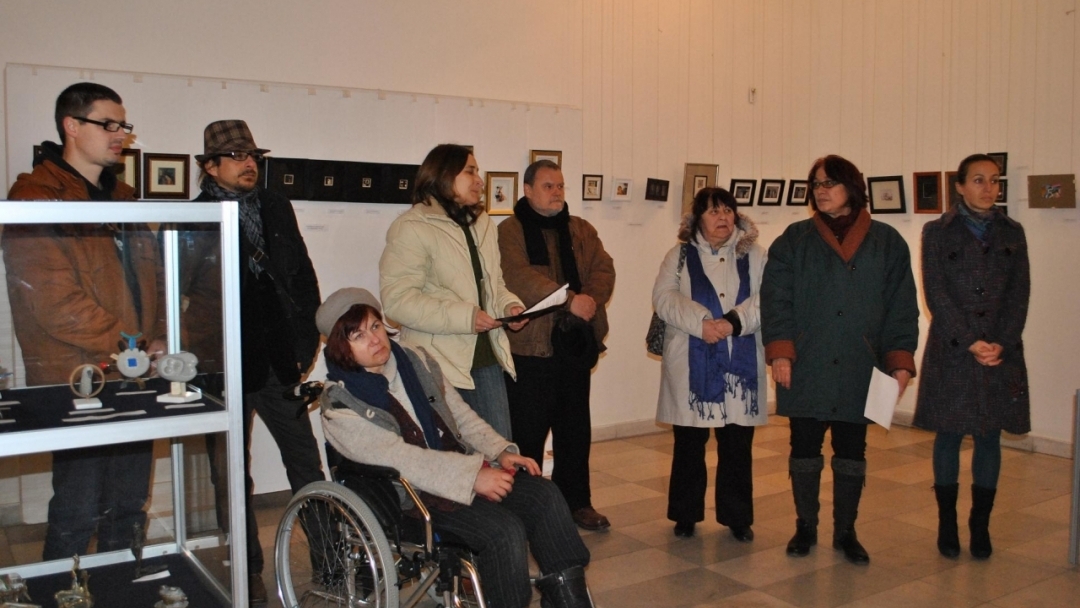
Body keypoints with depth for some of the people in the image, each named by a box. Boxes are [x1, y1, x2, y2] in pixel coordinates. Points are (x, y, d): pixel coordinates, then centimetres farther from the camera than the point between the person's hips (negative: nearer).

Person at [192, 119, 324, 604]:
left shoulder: (276, 208, 10)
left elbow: (304, 278, 10)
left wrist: (305, 345, 4)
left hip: (281, 363, 4)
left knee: (307, 464, 8)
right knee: (234, 475, 10)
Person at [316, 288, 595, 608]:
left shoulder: (416, 360, 8)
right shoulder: (340, 405, -9)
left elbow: (461, 414, 12)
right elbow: (398, 458, -20)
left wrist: (501, 451, -5)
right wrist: (471, 476, -28)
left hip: (460, 467, 6)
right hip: (408, 494, -6)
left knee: (544, 494, -17)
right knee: (504, 529, -28)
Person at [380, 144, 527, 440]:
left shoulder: (482, 224, 16)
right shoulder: (412, 227, -8)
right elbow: (397, 298, -16)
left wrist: (509, 304, 0)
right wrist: (464, 316, -22)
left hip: (487, 357, 7)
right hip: (440, 364, -7)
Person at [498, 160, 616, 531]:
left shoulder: (582, 230, 14)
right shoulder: (510, 231, -3)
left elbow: (604, 269, 3)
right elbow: (520, 277, -18)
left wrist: (590, 298, -18)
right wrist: (570, 300, -26)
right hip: (530, 345, -5)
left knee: (576, 427, 14)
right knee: (528, 430, 2)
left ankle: (577, 501, 26)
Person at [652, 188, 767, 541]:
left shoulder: (754, 256, 8)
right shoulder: (679, 256, 6)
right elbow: (664, 298, -7)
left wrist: (734, 321, -20)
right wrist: (701, 323, -20)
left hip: (740, 365, 1)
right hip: (691, 367, -1)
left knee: (738, 446, 7)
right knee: (688, 445, 8)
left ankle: (738, 518, 21)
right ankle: (685, 515, 22)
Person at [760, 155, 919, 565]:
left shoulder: (887, 243, 5)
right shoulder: (794, 240, 4)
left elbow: (902, 307, 4)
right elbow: (776, 299, -2)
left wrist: (900, 361, -4)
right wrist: (780, 352, -12)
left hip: (859, 371, 0)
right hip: (805, 370, 0)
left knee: (851, 454, 10)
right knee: (804, 450, 8)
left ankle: (846, 532, 25)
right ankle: (805, 527, 25)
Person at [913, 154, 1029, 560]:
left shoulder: (1012, 233, 10)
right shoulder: (938, 232, 1)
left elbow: (1020, 294, 4)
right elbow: (936, 295, -6)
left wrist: (1001, 344, -9)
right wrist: (971, 343, -13)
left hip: (1002, 354, 2)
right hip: (951, 352, -2)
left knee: (989, 439, 7)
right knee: (949, 436, 4)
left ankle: (981, 526, 18)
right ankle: (947, 525, 15)